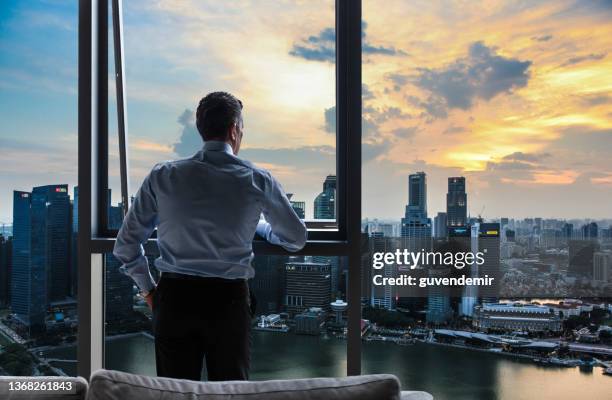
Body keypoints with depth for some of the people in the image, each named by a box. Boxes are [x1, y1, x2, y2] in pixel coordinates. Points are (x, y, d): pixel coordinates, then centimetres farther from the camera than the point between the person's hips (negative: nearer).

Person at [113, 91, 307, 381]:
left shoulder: (162, 176, 0)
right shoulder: (258, 180, -3)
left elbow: (125, 245, 5)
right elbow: (297, 239, 11)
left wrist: (147, 289, 18)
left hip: (174, 296, 2)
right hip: (229, 300, -1)